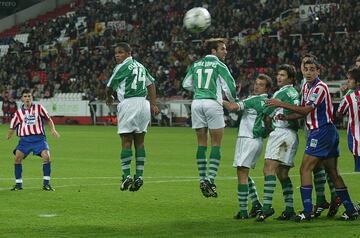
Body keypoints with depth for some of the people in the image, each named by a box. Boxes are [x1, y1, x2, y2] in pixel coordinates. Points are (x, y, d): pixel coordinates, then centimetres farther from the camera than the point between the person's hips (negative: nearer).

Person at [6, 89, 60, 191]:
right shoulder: (19, 112, 8)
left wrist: (53, 130, -2)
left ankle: (46, 183, -8)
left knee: (46, 156, -21)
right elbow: (12, 127, 16)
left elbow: (49, 119, 11)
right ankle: (18, 183, 0)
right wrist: (8, 136, 4)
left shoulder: (38, 108, 5)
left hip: (39, 138, -1)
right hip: (25, 139, 1)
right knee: (17, 157, -16)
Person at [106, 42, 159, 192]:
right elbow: (151, 83, 20)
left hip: (129, 103, -7)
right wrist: (153, 104, 16)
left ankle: (127, 175, -8)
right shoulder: (140, 66, 18)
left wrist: (109, 98, 25)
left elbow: (109, 87, 4)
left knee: (126, 142, -5)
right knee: (140, 142, 6)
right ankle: (139, 176, 3)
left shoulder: (122, 67, -4)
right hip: (143, 103, 7)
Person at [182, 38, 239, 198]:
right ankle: (211, 177, -12)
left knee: (201, 143, 9)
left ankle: (202, 179, 7)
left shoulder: (196, 64, 15)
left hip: (197, 103, 5)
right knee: (216, 143, 0)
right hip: (213, 103, -5)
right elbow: (229, 87, -4)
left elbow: (186, 84, 18)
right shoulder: (219, 65, 0)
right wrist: (234, 101, 14)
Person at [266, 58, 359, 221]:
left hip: (322, 132, -10)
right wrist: (286, 117, 4)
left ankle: (307, 211, -11)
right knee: (333, 172, 10)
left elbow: (306, 110, -22)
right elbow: (304, 111, 19)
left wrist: (281, 104, -23)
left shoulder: (320, 88, -15)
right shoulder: (306, 87, 14)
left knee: (305, 169, -9)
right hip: (328, 133, 10)